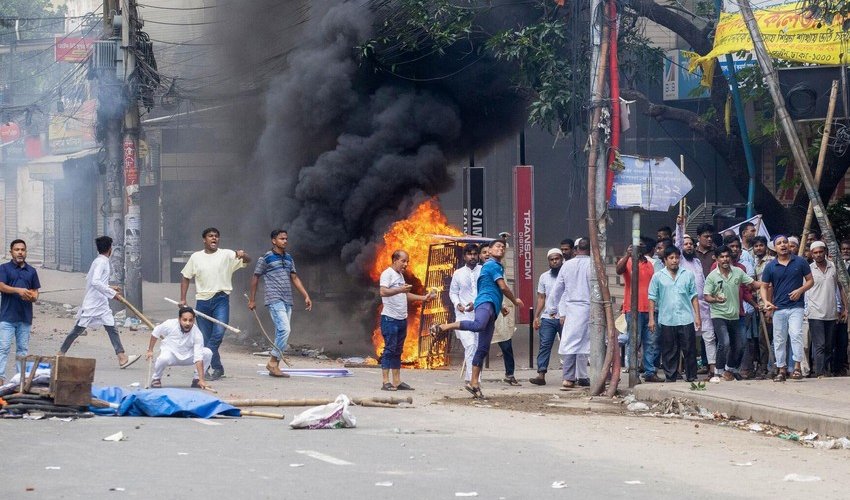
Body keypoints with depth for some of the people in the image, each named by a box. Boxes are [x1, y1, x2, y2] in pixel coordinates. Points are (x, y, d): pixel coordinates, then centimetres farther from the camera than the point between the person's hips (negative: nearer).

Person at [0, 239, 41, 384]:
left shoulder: (31, 271, 13)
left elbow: (35, 291, 15)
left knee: (23, 348, 8)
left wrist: (33, 297, -9)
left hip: (25, 316, 4)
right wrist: (18, 290, -26)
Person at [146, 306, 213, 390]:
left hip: (188, 356, 2)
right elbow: (155, 333, -2)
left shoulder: (197, 334, -24)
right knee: (164, 358, -38)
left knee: (208, 353, -21)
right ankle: (156, 379, -7)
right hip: (171, 353, -2)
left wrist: (201, 380, -34)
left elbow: (198, 358, -28)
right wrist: (150, 350, 4)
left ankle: (196, 379, -2)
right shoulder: (169, 324, -24)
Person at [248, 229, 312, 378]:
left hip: (287, 301, 7)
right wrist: (251, 300, 2)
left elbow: (295, 278, 18)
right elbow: (255, 278, 2)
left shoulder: (289, 259, 16)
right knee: (284, 329, -19)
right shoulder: (266, 258, -3)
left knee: (281, 333, 5)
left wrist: (306, 296, 10)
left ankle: (274, 366, 8)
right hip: (274, 300, -7)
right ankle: (273, 362, -12)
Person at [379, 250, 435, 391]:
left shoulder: (400, 275, 21)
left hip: (402, 319, 9)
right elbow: (383, 292, -21)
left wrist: (424, 298, 21)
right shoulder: (387, 274, -7)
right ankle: (386, 382, -9)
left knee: (397, 351, 9)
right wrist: (400, 290, -34)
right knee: (389, 349, -9)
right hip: (390, 318, -9)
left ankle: (397, 382, 10)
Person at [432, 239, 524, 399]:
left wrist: (500, 307, 41)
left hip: (491, 308, 10)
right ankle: (442, 327, -40)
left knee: (483, 348, 3)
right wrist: (515, 301, 10)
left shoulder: (498, 266, 31)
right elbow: (503, 287, -4)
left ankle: (474, 383, 1)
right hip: (485, 302, -10)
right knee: (479, 325, -42)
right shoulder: (492, 265, 1)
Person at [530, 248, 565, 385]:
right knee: (544, 345, -6)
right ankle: (541, 375, -12)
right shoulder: (544, 277, 12)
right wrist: (536, 316, 4)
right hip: (548, 318, 3)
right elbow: (541, 298, 14)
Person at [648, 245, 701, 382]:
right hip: (667, 320, -1)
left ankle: (691, 378, 9)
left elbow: (694, 297, 9)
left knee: (689, 350, 1)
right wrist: (651, 319, -1)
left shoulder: (688, 275, 8)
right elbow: (652, 298, 5)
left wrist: (697, 316, 4)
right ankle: (670, 378, 11)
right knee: (669, 352, 4)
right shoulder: (658, 277, 4)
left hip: (686, 319, 1)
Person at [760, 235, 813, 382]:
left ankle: (797, 367, -16)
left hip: (796, 306, -2)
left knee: (796, 334, -19)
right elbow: (764, 287, 9)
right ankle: (782, 370, 11)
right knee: (779, 340, 4)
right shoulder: (770, 266, 5)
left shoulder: (800, 262, 3)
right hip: (778, 308, 2)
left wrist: (800, 290, -11)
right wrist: (766, 301, -10)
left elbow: (810, 280, 8)